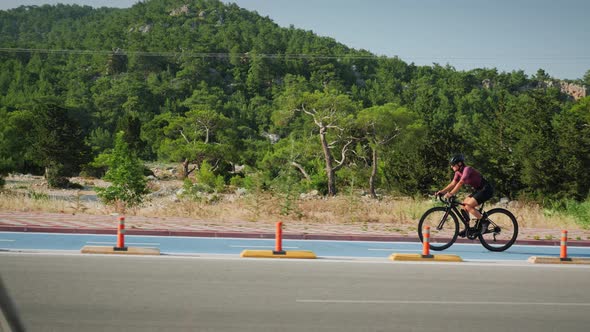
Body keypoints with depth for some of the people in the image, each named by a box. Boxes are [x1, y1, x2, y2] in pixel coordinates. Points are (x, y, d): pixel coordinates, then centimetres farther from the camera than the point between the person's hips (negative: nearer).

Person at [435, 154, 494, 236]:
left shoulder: (467, 169, -21)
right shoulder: (458, 172, 6)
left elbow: (460, 183, -31)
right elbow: (453, 184, 2)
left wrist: (451, 194, -37)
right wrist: (442, 192, -10)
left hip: (486, 190, -9)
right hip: (478, 190, 9)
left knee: (468, 206, -20)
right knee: (463, 206, 3)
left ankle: (485, 221, -9)